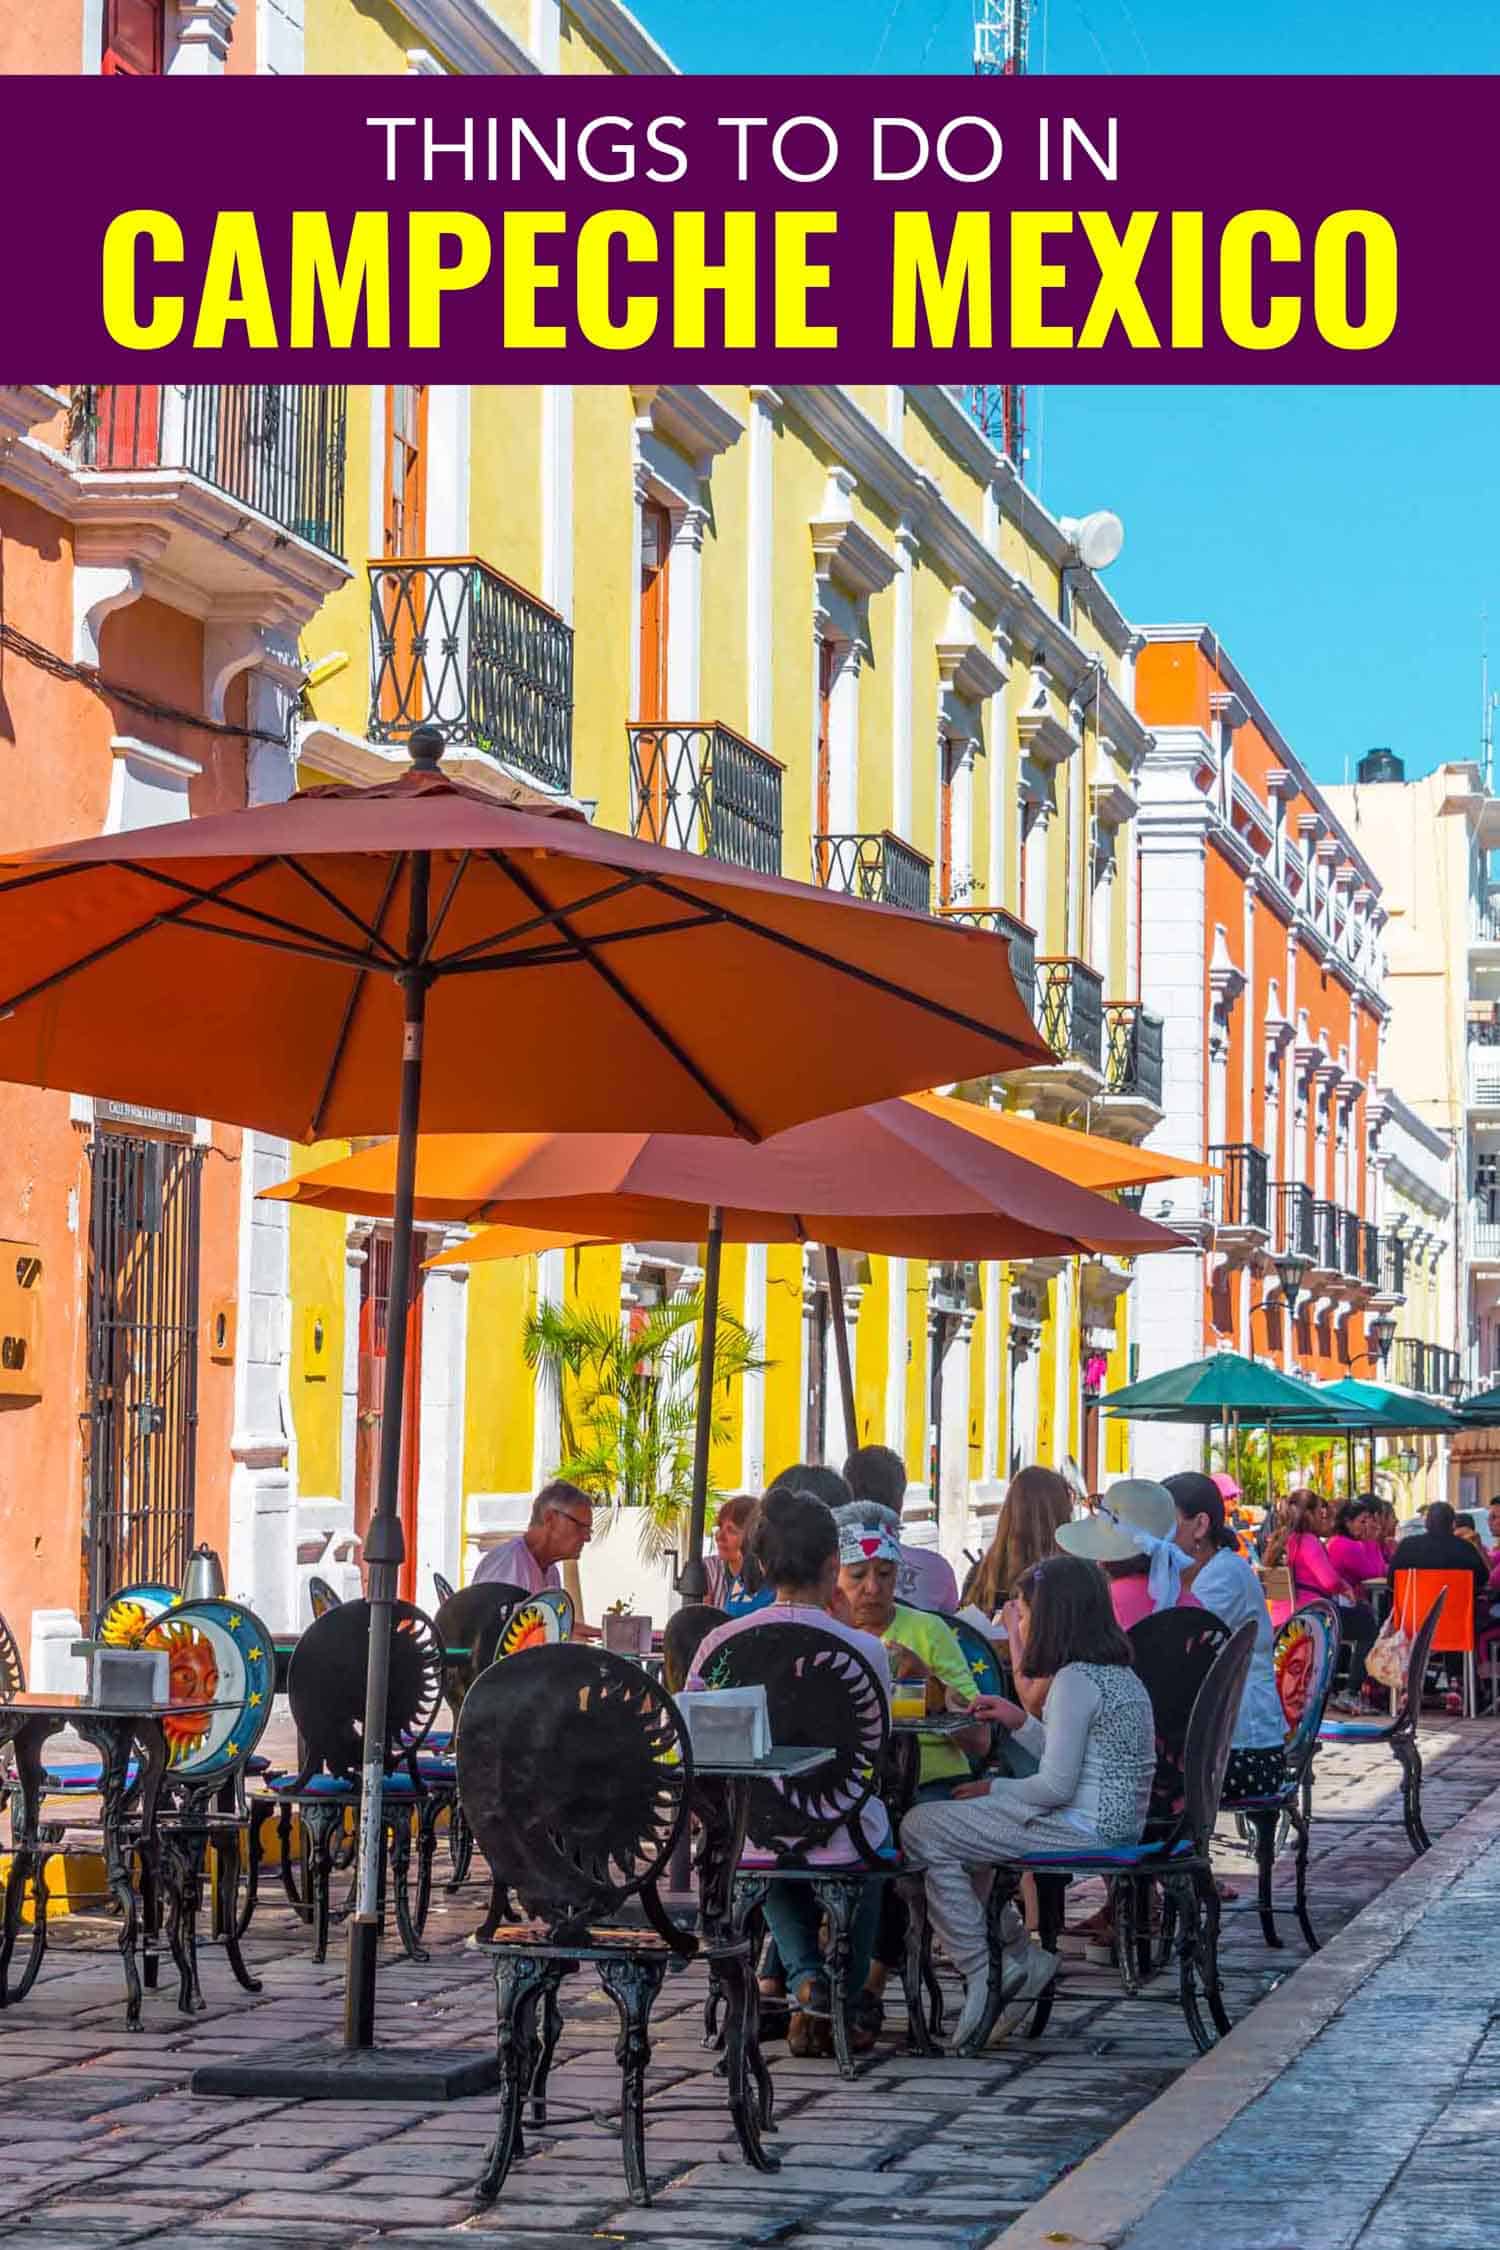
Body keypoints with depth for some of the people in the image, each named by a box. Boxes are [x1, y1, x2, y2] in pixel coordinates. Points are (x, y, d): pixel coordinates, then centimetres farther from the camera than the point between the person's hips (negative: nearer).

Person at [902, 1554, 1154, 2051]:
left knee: (922, 1829, -11)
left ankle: (983, 1970, -8)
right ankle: (1017, 1955, 14)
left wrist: (992, 1791, -5)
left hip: (1084, 1829, -11)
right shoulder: (1120, 1674, 14)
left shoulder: (1075, 1681, -16)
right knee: (943, 1825, 22)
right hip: (1114, 1823, 11)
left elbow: (1057, 1785, -20)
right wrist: (1021, 1722, 17)